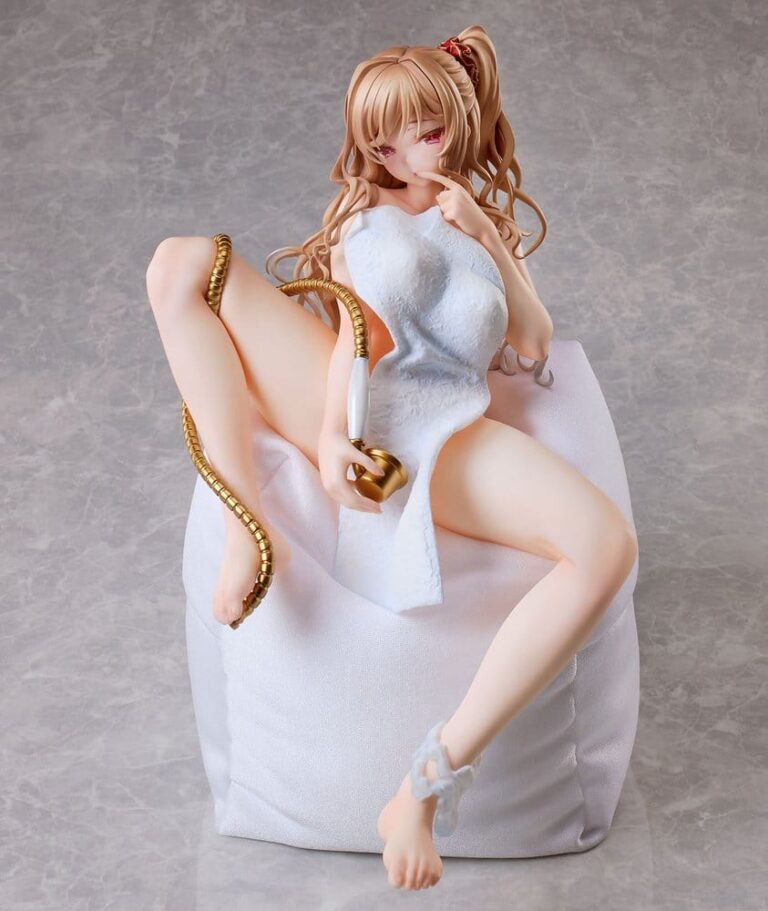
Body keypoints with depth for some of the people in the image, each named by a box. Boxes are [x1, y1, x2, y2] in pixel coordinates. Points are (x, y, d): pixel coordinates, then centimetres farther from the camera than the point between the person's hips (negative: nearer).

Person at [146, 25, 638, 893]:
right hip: (350, 399, 0)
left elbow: (535, 344, 17)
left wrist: (490, 240, 7)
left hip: (445, 427, 0)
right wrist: (330, 436, -13)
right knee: (182, 262, -20)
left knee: (606, 544, -31)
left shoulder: (490, 224, 28)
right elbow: (353, 330, 5)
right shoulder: (364, 213, 23)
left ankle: (432, 780, -32)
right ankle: (247, 523, -28)